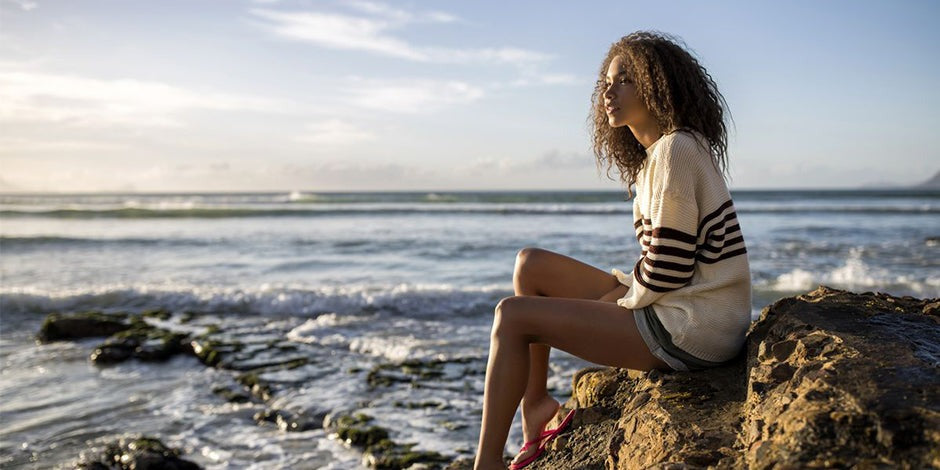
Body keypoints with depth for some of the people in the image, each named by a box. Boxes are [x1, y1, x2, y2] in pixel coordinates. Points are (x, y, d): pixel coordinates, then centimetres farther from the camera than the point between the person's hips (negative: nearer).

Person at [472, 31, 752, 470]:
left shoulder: (676, 149, -16)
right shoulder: (658, 153, 15)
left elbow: (667, 268, -21)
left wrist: (616, 297, -6)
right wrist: (620, 285, 3)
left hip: (691, 330, -10)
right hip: (681, 309, 10)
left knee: (512, 315, -11)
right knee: (531, 265, 12)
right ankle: (535, 404, 13)